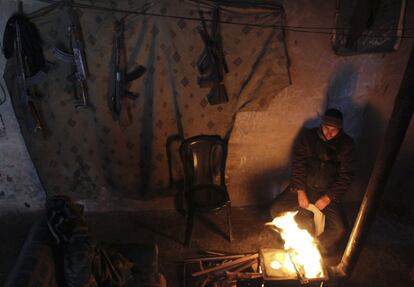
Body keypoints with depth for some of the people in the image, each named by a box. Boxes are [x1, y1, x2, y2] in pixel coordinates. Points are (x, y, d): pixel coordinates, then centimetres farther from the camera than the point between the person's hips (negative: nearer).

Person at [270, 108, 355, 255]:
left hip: (328, 192, 0)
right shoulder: (309, 136, -4)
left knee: (339, 229, -20)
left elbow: (345, 176, -4)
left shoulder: (346, 144, -5)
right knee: (276, 209, -18)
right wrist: (300, 191, -13)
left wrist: (329, 197, -14)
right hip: (303, 186, 1)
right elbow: (298, 163, -4)